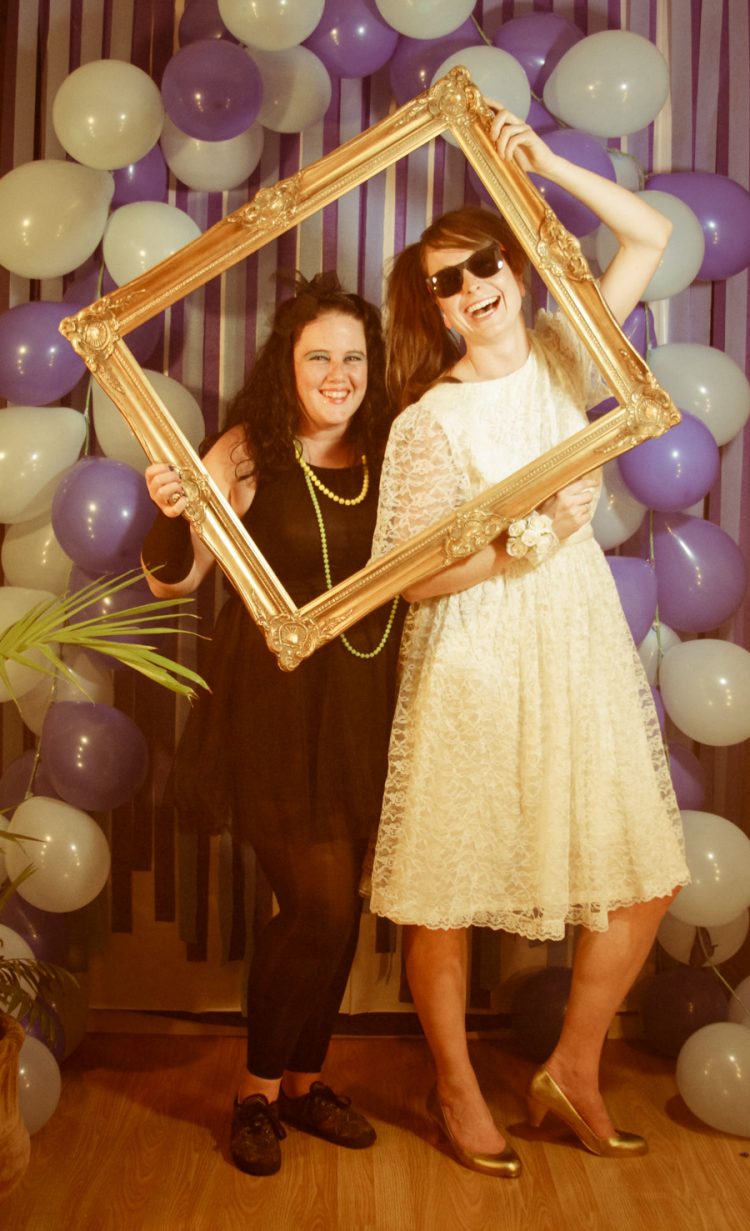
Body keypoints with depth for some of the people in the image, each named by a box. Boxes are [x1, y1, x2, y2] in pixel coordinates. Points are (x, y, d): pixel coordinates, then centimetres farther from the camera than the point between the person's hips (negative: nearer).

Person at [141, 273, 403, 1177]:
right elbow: (172, 580, -8)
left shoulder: (387, 454, 5)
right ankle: (257, 1092, 19)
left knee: (334, 907, 10)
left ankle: (303, 1080, 31)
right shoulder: (248, 453, -8)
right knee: (321, 905, -5)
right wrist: (170, 515, -26)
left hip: (360, 703, 5)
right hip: (272, 703, -4)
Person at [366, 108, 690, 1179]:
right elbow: (410, 577, -12)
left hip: (581, 645, 5)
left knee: (646, 882, 8)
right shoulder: (431, 421, -10)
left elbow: (653, 235, 9)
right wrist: (524, 542, -19)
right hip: (476, 660, -5)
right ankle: (456, 1089, 30)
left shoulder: (561, 353, 6)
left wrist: (545, 163, 2)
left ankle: (574, 1073, 29)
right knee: (445, 890, 5)